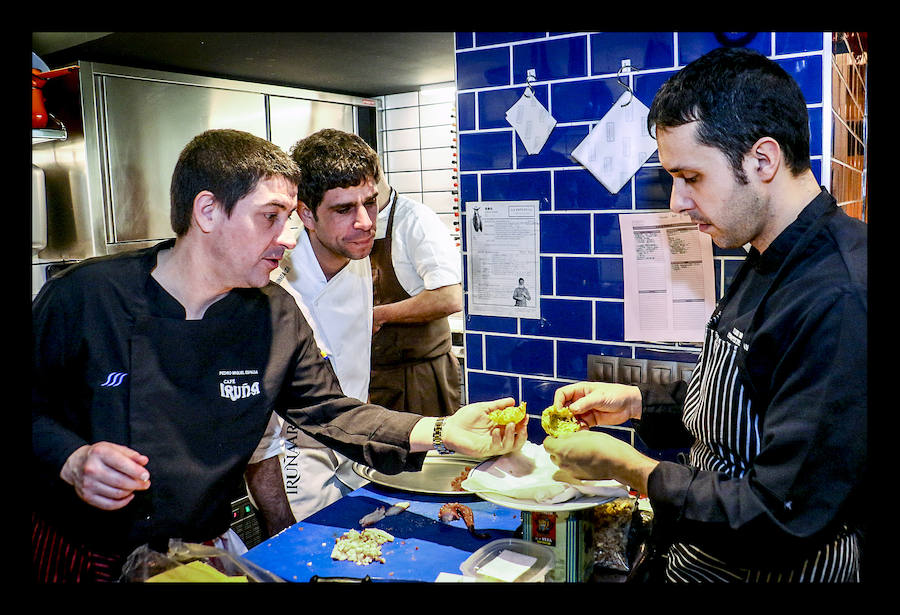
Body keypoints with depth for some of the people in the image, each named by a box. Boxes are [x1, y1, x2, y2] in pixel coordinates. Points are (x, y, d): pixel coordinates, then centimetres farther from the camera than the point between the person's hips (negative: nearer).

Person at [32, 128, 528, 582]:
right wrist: (71, 460, -26)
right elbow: (32, 408, -6)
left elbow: (329, 411, -7)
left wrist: (440, 431, -18)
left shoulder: (278, 316, -8)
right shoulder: (83, 295, -17)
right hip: (78, 556, -2)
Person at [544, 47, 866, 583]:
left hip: (777, 568, -8)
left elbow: (782, 519, -29)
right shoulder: (767, 265, 2)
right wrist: (638, 402, 1)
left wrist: (625, 467, -20)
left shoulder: (841, 303, -29)